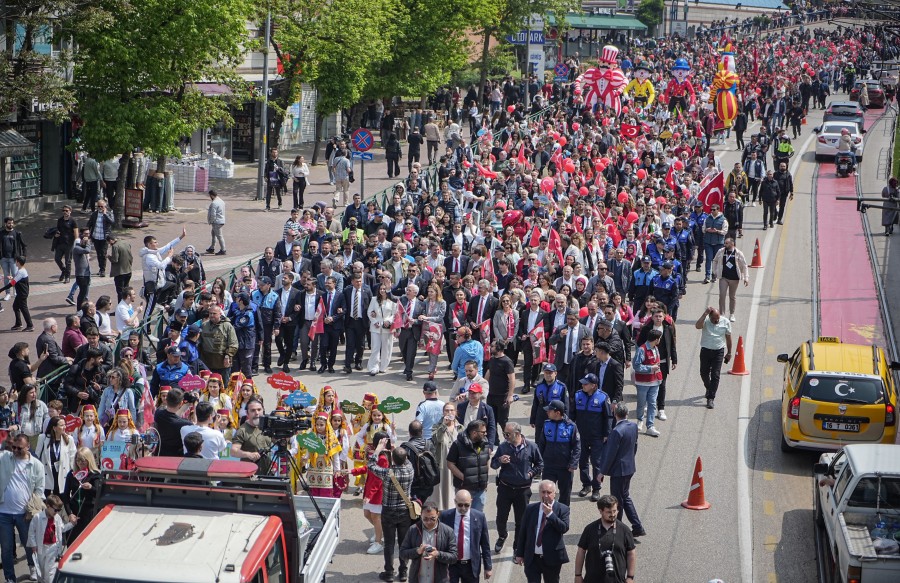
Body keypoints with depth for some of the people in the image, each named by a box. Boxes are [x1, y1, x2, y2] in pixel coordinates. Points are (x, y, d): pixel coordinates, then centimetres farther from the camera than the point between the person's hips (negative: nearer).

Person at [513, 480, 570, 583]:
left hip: (552, 558, -1)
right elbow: (523, 532, 9)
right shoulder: (530, 509, 5)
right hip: (532, 558, 1)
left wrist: (550, 514, -23)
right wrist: (519, 553, 8)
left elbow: (564, 528, -16)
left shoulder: (562, 509, -2)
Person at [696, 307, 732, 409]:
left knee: (715, 375, -6)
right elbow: (697, 326, -34)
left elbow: (728, 337, 4)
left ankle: (711, 398, -3)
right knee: (704, 373, 12)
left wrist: (729, 353, 8)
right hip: (705, 350, 1)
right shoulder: (705, 320, -12)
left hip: (718, 352, -1)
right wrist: (705, 314, -34)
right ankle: (709, 389, 42)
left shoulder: (725, 322, -7)